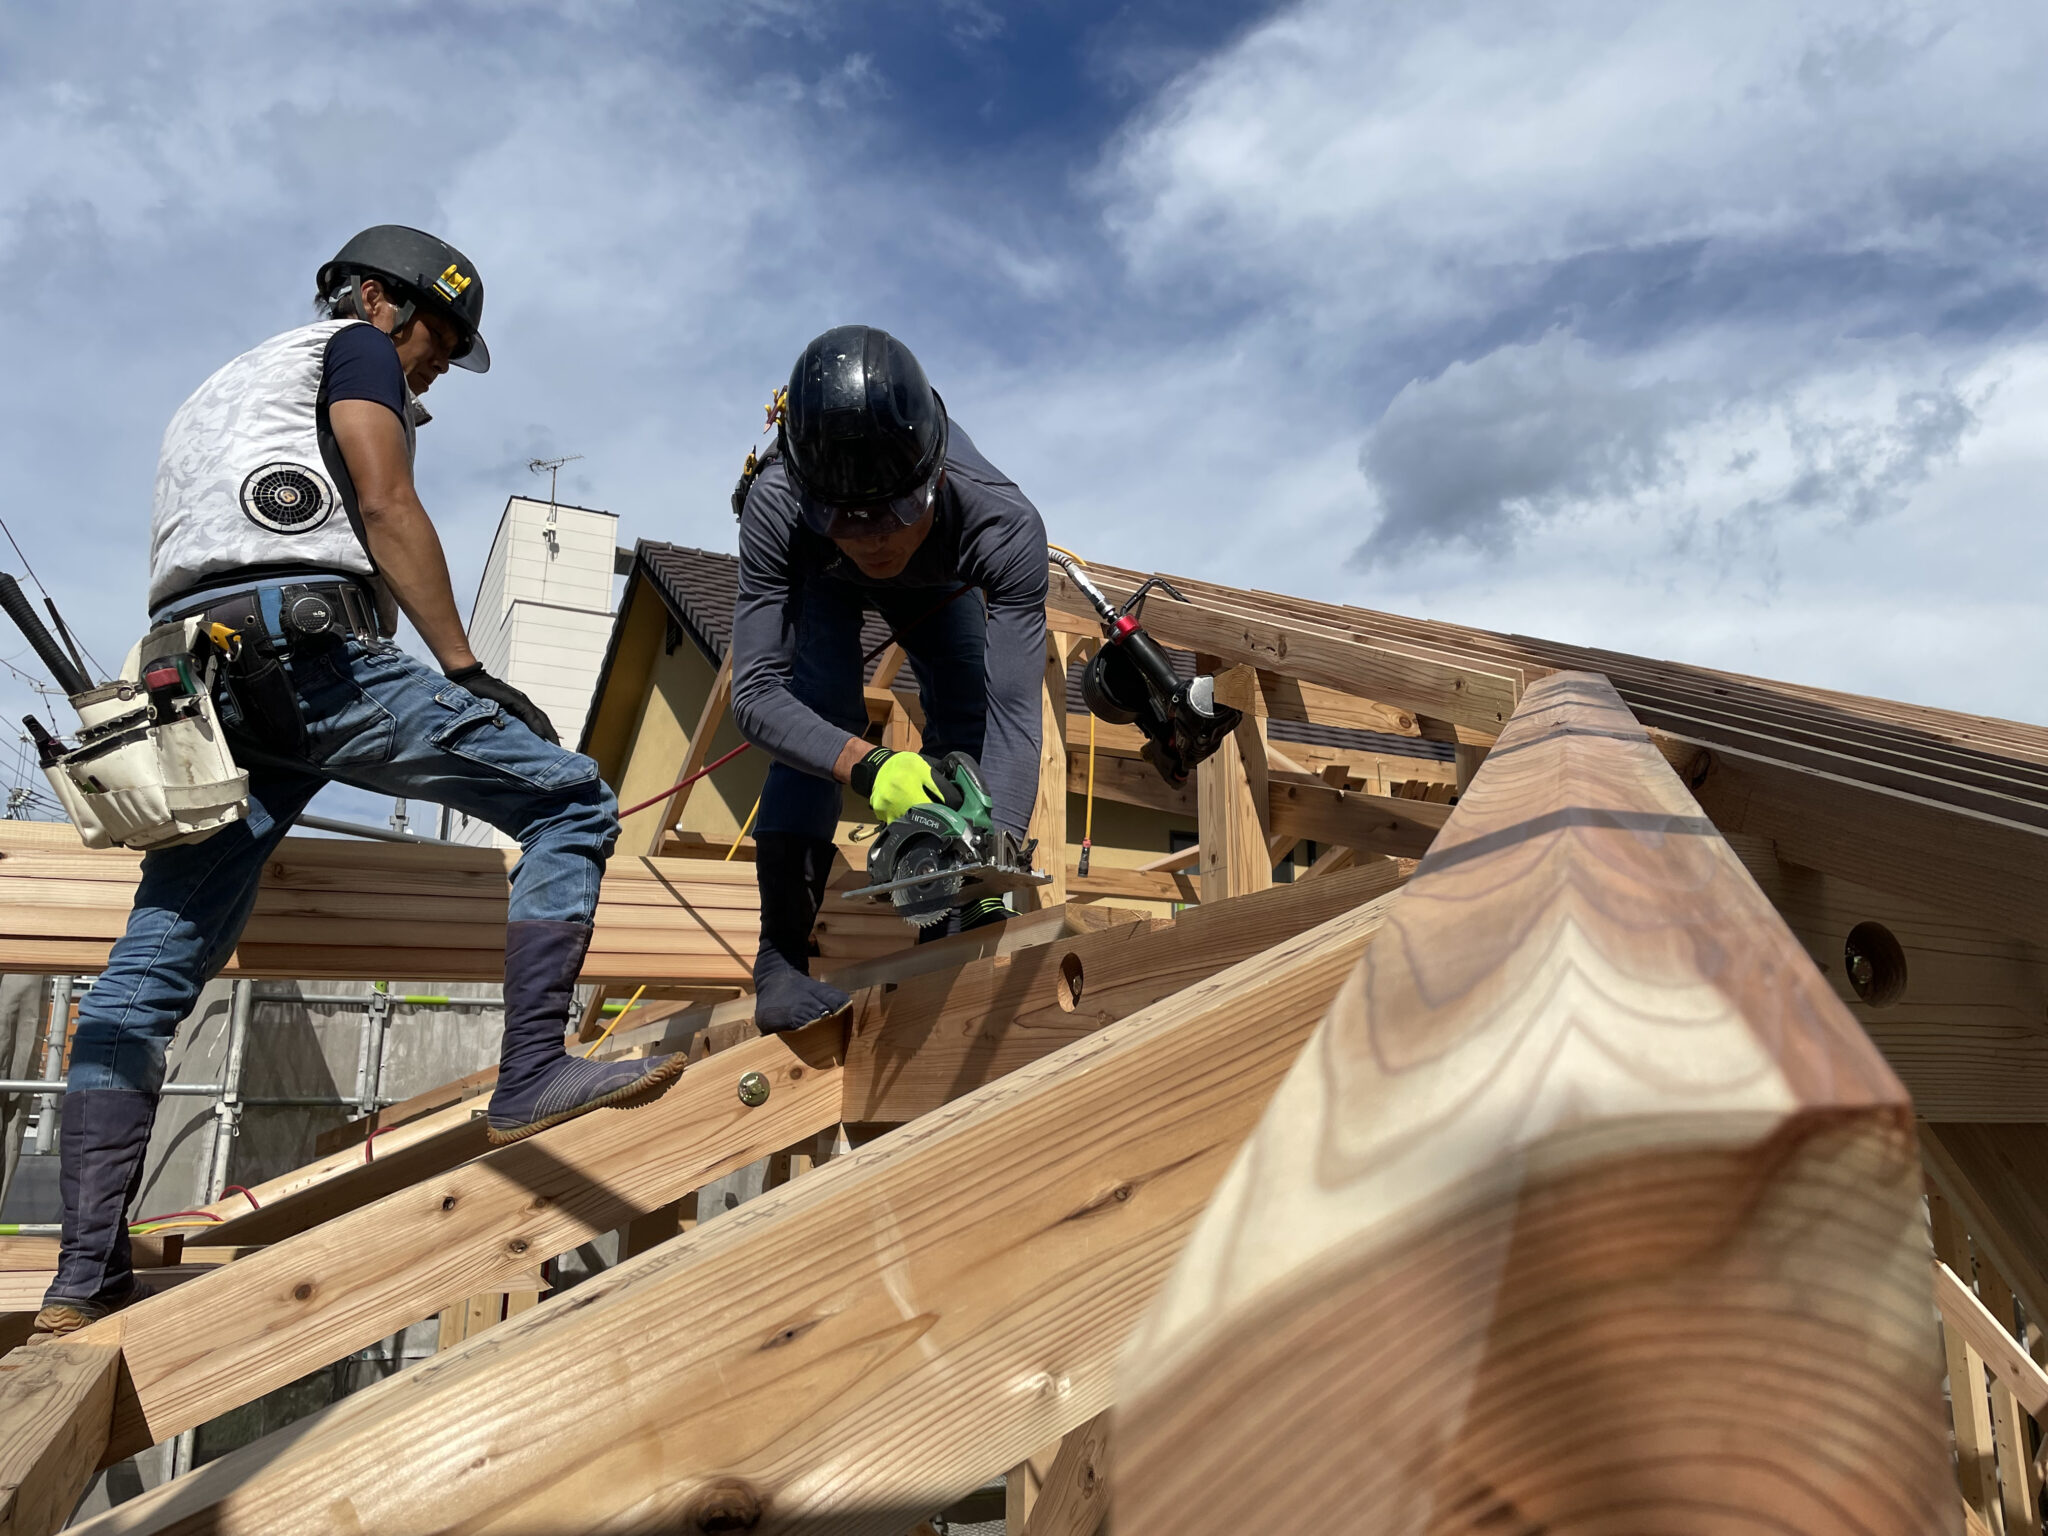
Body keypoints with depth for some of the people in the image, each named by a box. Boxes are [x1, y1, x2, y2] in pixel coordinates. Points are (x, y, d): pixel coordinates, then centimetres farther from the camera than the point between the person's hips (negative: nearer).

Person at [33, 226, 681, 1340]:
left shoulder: (218, 391, 39)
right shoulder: (353, 347, 14)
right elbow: (386, 507, -4)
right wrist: (466, 669, -8)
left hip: (191, 672, 9)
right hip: (302, 644, -9)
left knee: (145, 977, 6)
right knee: (568, 801, -6)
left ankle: (85, 1277, 7)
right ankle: (531, 1077, -16)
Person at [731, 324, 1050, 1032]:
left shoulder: (1005, 526, -43)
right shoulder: (776, 506, -43)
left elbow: (1014, 712, -45)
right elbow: (755, 693, -41)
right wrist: (866, 765, -58)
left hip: (936, 578, 2)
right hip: (818, 576, -1)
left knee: (969, 717, -13)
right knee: (821, 715, -24)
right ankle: (781, 956, -17)